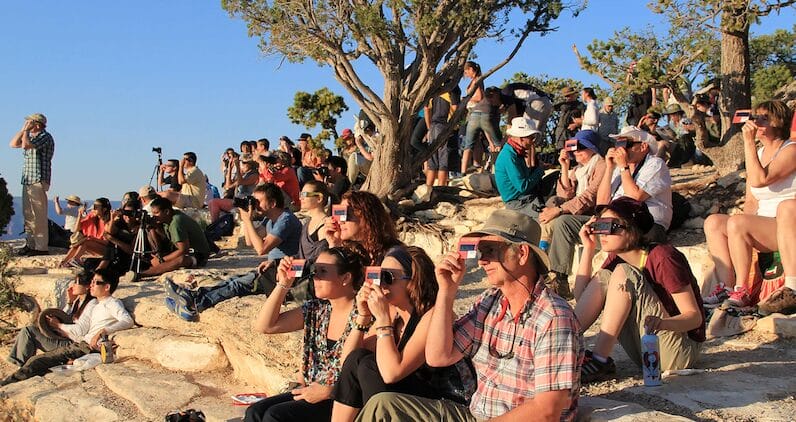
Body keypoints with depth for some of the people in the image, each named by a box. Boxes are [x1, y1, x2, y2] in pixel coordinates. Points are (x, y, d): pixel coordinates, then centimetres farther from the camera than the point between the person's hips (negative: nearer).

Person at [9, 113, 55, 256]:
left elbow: (26, 145, -22)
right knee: (28, 215, 10)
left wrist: (26, 131, -8)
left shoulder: (45, 137, -10)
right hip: (27, 181, 9)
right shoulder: (30, 136, 19)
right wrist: (23, 130, 9)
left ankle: (41, 247, -9)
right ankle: (30, 244, 16)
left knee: (38, 215, -10)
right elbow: (13, 144, 17)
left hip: (38, 181, -9)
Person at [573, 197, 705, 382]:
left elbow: (695, 317, -17)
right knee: (603, 277, -6)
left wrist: (661, 323, -39)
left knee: (623, 273, -21)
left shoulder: (662, 257, -18)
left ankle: (600, 361, -25)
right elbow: (581, 298, -1)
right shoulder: (617, 259, 4)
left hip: (680, 352, -7)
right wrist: (589, 248, -5)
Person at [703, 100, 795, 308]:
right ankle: (726, 286, -18)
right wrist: (745, 224, -3)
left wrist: (749, 142, -20)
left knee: (736, 223, -30)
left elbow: (759, 180, -23)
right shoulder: (757, 153, 16)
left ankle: (742, 290, -19)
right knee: (713, 222, -13)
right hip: (762, 228, 8)